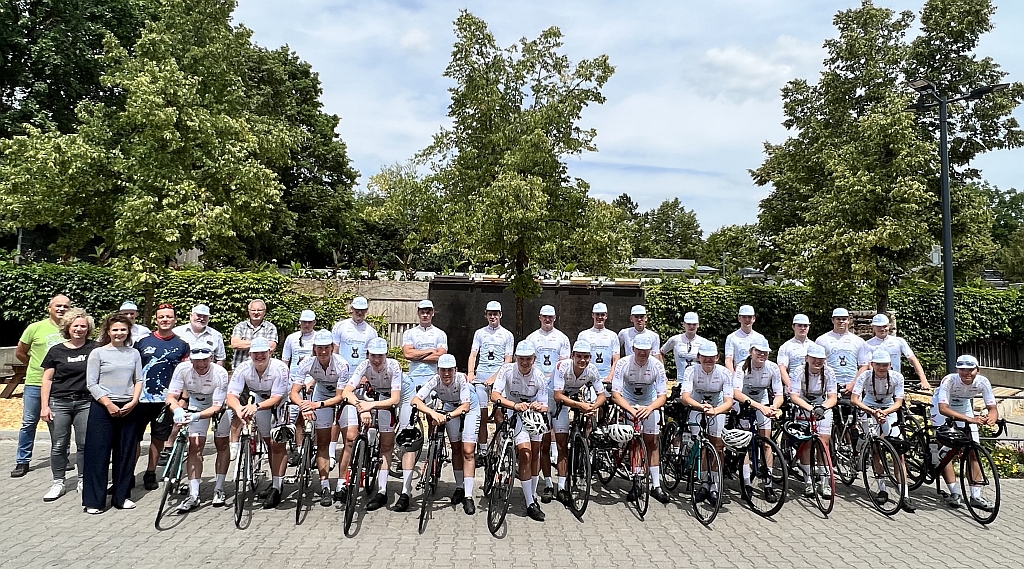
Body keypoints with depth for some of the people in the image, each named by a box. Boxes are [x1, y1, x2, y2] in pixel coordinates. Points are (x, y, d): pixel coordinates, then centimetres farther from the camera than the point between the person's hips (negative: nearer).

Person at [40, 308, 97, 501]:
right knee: (58, 445, 5)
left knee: (85, 444, 2)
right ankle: (58, 483, 16)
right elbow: (47, 379, 7)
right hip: (59, 403, 1)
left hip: (85, 403, -1)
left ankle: (83, 481, 15)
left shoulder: (94, 349, 2)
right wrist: (44, 406, 1)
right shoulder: (56, 351, 5)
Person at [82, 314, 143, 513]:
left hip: (128, 409, 3)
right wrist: (108, 404, -12)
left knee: (126, 453, 7)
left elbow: (138, 380, 8)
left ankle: (122, 496, 17)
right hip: (102, 408, -3)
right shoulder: (98, 353, -1)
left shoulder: (134, 353, 9)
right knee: (98, 453, -1)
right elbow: (91, 383, -4)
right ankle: (93, 500, 6)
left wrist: (133, 402, -7)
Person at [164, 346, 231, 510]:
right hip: (196, 404, 2)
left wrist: (197, 416, -50)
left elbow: (216, 407, -33)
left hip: (220, 405, -1)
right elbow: (171, 397, -27)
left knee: (222, 445, -1)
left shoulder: (220, 373, -34)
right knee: (195, 446, -8)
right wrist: (177, 410, -48)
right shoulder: (183, 369, -28)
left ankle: (219, 490, 12)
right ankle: (193, 495, -8)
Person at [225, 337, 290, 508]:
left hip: (281, 401, -4)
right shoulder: (243, 369, -22)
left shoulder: (279, 368, -32)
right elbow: (231, 395, -27)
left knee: (277, 443, -12)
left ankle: (276, 489, -8)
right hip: (259, 399, 4)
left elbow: (276, 398, -34)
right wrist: (238, 408, -49)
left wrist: (257, 406, -51)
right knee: (268, 442, 12)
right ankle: (275, 481, 26)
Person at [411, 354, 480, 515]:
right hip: (450, 407, 3)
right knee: (456, 448, 8)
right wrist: (433, 413, -54)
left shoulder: (461, 379, -35)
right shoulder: (435, 381, -28)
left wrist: (447, 416, -55)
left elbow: (465, 406, -40)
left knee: (468, 451, -12)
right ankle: (459, 487, 27)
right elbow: (415, 400, -38)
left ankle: (468, 496, -10)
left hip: (469, 408, -3)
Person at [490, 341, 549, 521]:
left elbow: (545, 407, -12)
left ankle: (532, 495, 17)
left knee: (535, 452, -2)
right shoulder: (507, 370, -18)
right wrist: (515, 405, -43)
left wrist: (539, 407, -37)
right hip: (514, 414, -3)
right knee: (525, 453, -15)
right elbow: (495, 396, -28)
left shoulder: (539, 376, -13)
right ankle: (530, 504, -10)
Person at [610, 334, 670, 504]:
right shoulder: (623, 364, -26)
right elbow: (615, 394, -29)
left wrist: (649, 408, -43)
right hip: (628, 403, -1)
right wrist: (632, 410, -44)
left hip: (650, 404, 1)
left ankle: (656, 486, 5)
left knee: (652, 442, -2)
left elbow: (662, 396, -23)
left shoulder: (657, 366, -23)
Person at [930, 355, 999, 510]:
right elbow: (943, 409, -44)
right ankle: (955, 493, -2)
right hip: (943, 406, -4)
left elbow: (992, 408, -24)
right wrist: (969, 419, -55)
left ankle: (976, 496, 4)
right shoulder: (949, 380, -36)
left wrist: (991, 418, -48)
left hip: (964, 406, 4)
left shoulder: (982, 382, -25)